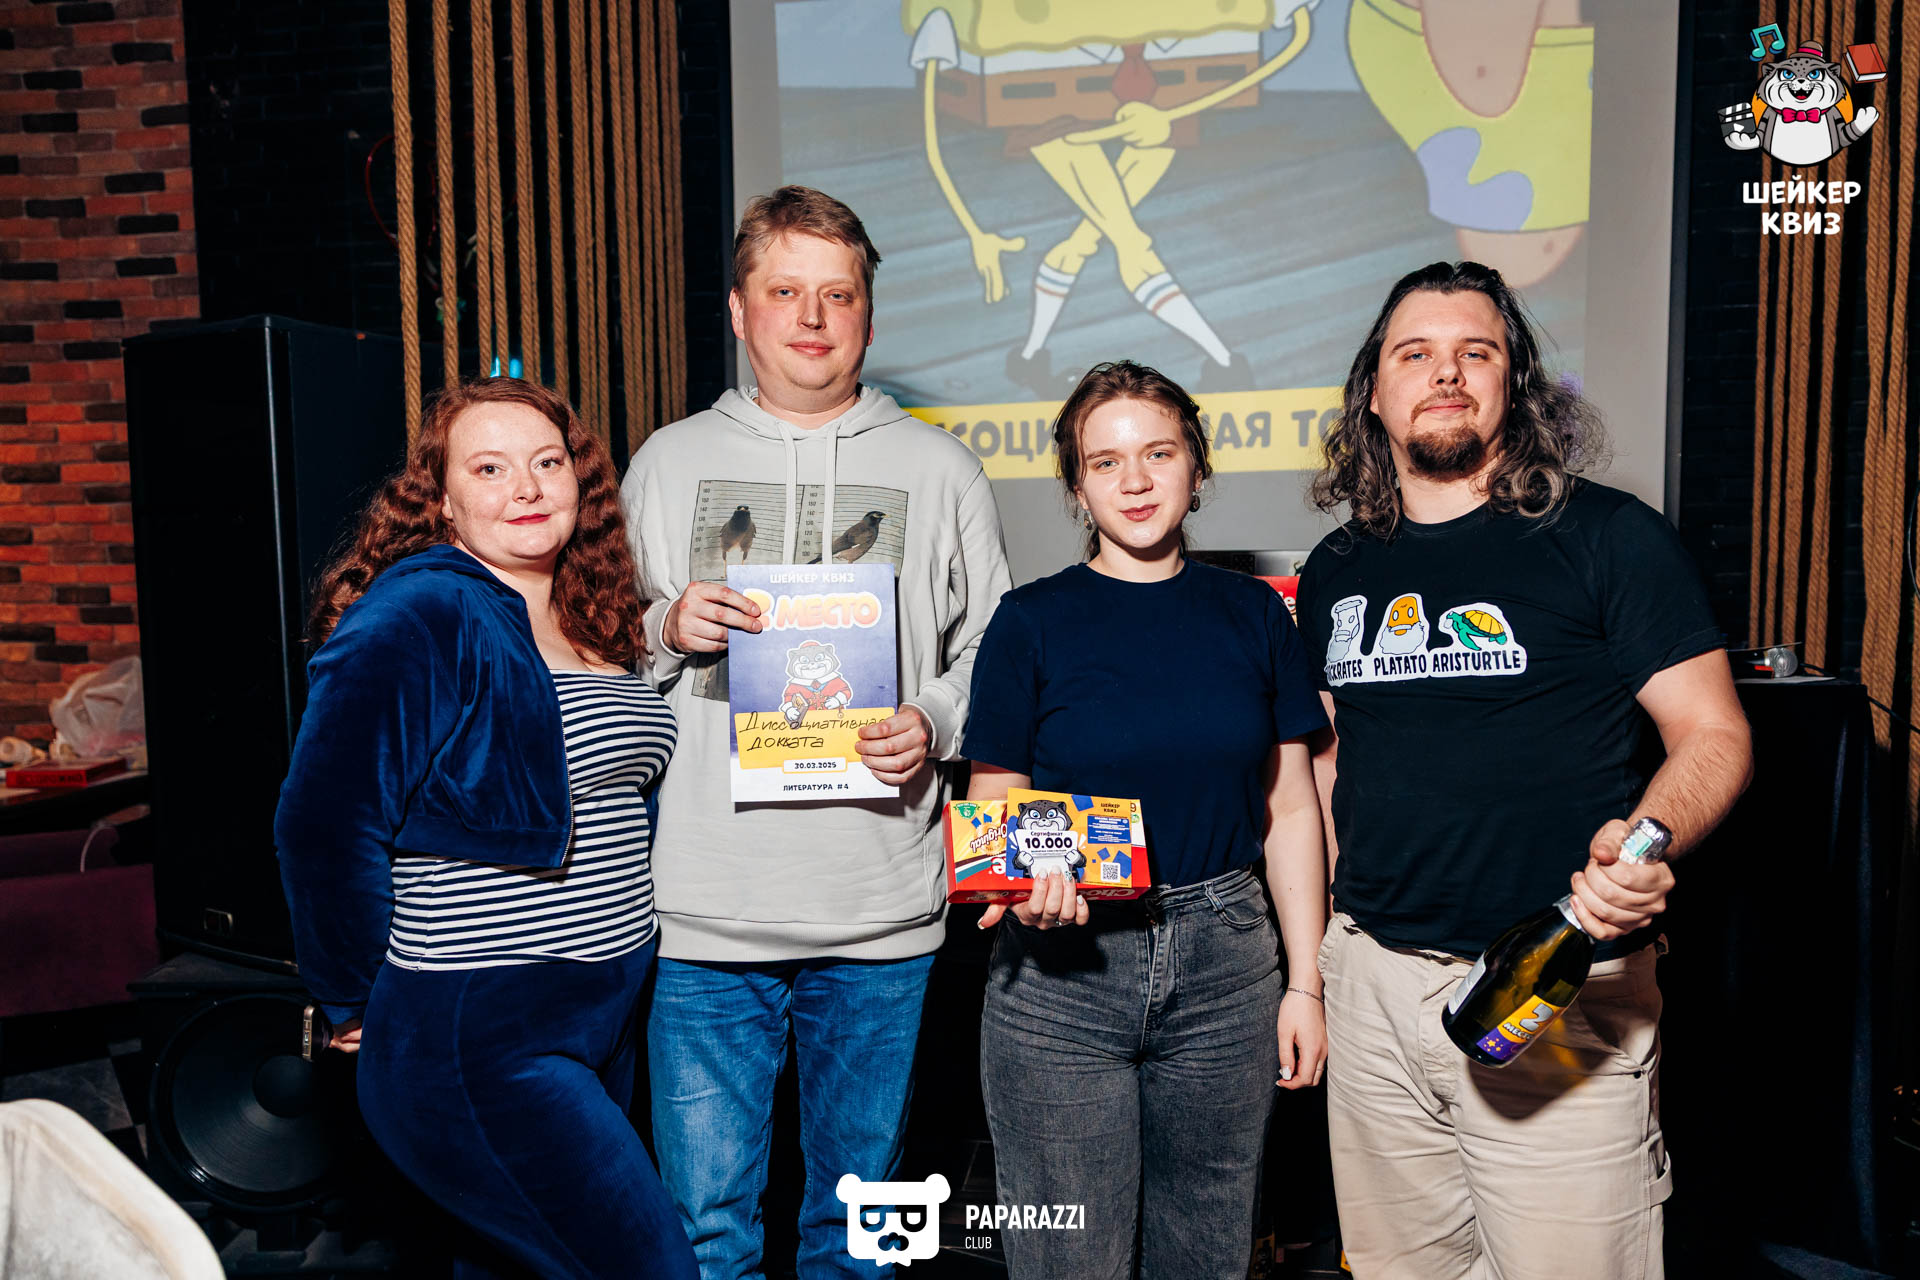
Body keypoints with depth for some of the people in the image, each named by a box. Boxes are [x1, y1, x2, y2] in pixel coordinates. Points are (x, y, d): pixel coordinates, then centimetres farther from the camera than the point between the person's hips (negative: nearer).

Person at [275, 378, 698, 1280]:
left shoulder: (592, 625, 9)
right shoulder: (415, 621, -16)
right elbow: (323, 828, -20)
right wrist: (361, 1005, -11)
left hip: (602, 1025, 8)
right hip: (476, 1043, -8)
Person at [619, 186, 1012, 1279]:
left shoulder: (940, 469, 7)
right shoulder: (668, 462, 9)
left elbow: (996, 650, 8)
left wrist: (935, 727, -10)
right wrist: (668, 630, -8)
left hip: (883, 914, 1)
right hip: (704, 910, 0)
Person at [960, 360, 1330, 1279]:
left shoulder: (1253, 614, 6)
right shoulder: (1033, 621, -2)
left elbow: (1290, 809, 8)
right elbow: (992, 812, 1)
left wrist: (1304, 982, 5)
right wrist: (1025, 884, -21)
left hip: (1225, 965, 3)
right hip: (1063, 971, -2)